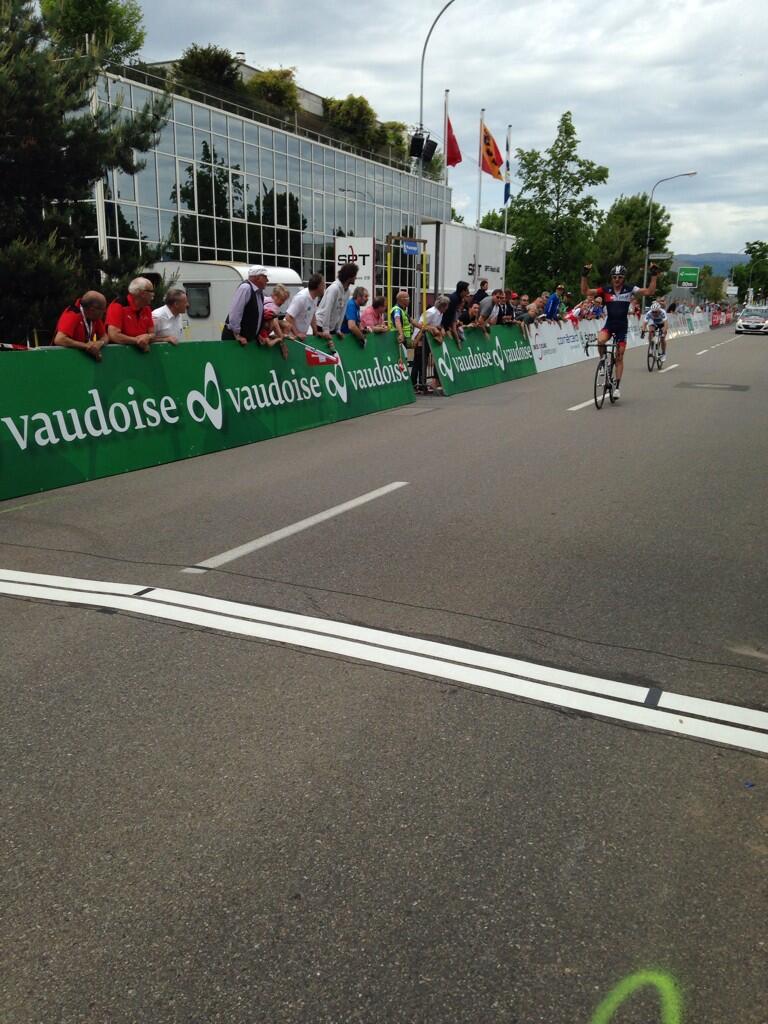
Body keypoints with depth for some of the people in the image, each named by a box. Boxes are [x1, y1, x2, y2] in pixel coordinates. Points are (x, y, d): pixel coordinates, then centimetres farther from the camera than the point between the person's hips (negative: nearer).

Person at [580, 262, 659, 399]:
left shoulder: (630, 289, -4)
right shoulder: (606, 290, -4)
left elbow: (649, 291, -8)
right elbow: (585, 292, -9)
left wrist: (654, 276, -17)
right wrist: (584, 276, -19)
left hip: (622, 327, 0)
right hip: (609, 325, 0)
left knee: (619, 357, 3)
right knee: (600, 340, -34)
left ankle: (617, 386, 11)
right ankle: (603, 359, -3)